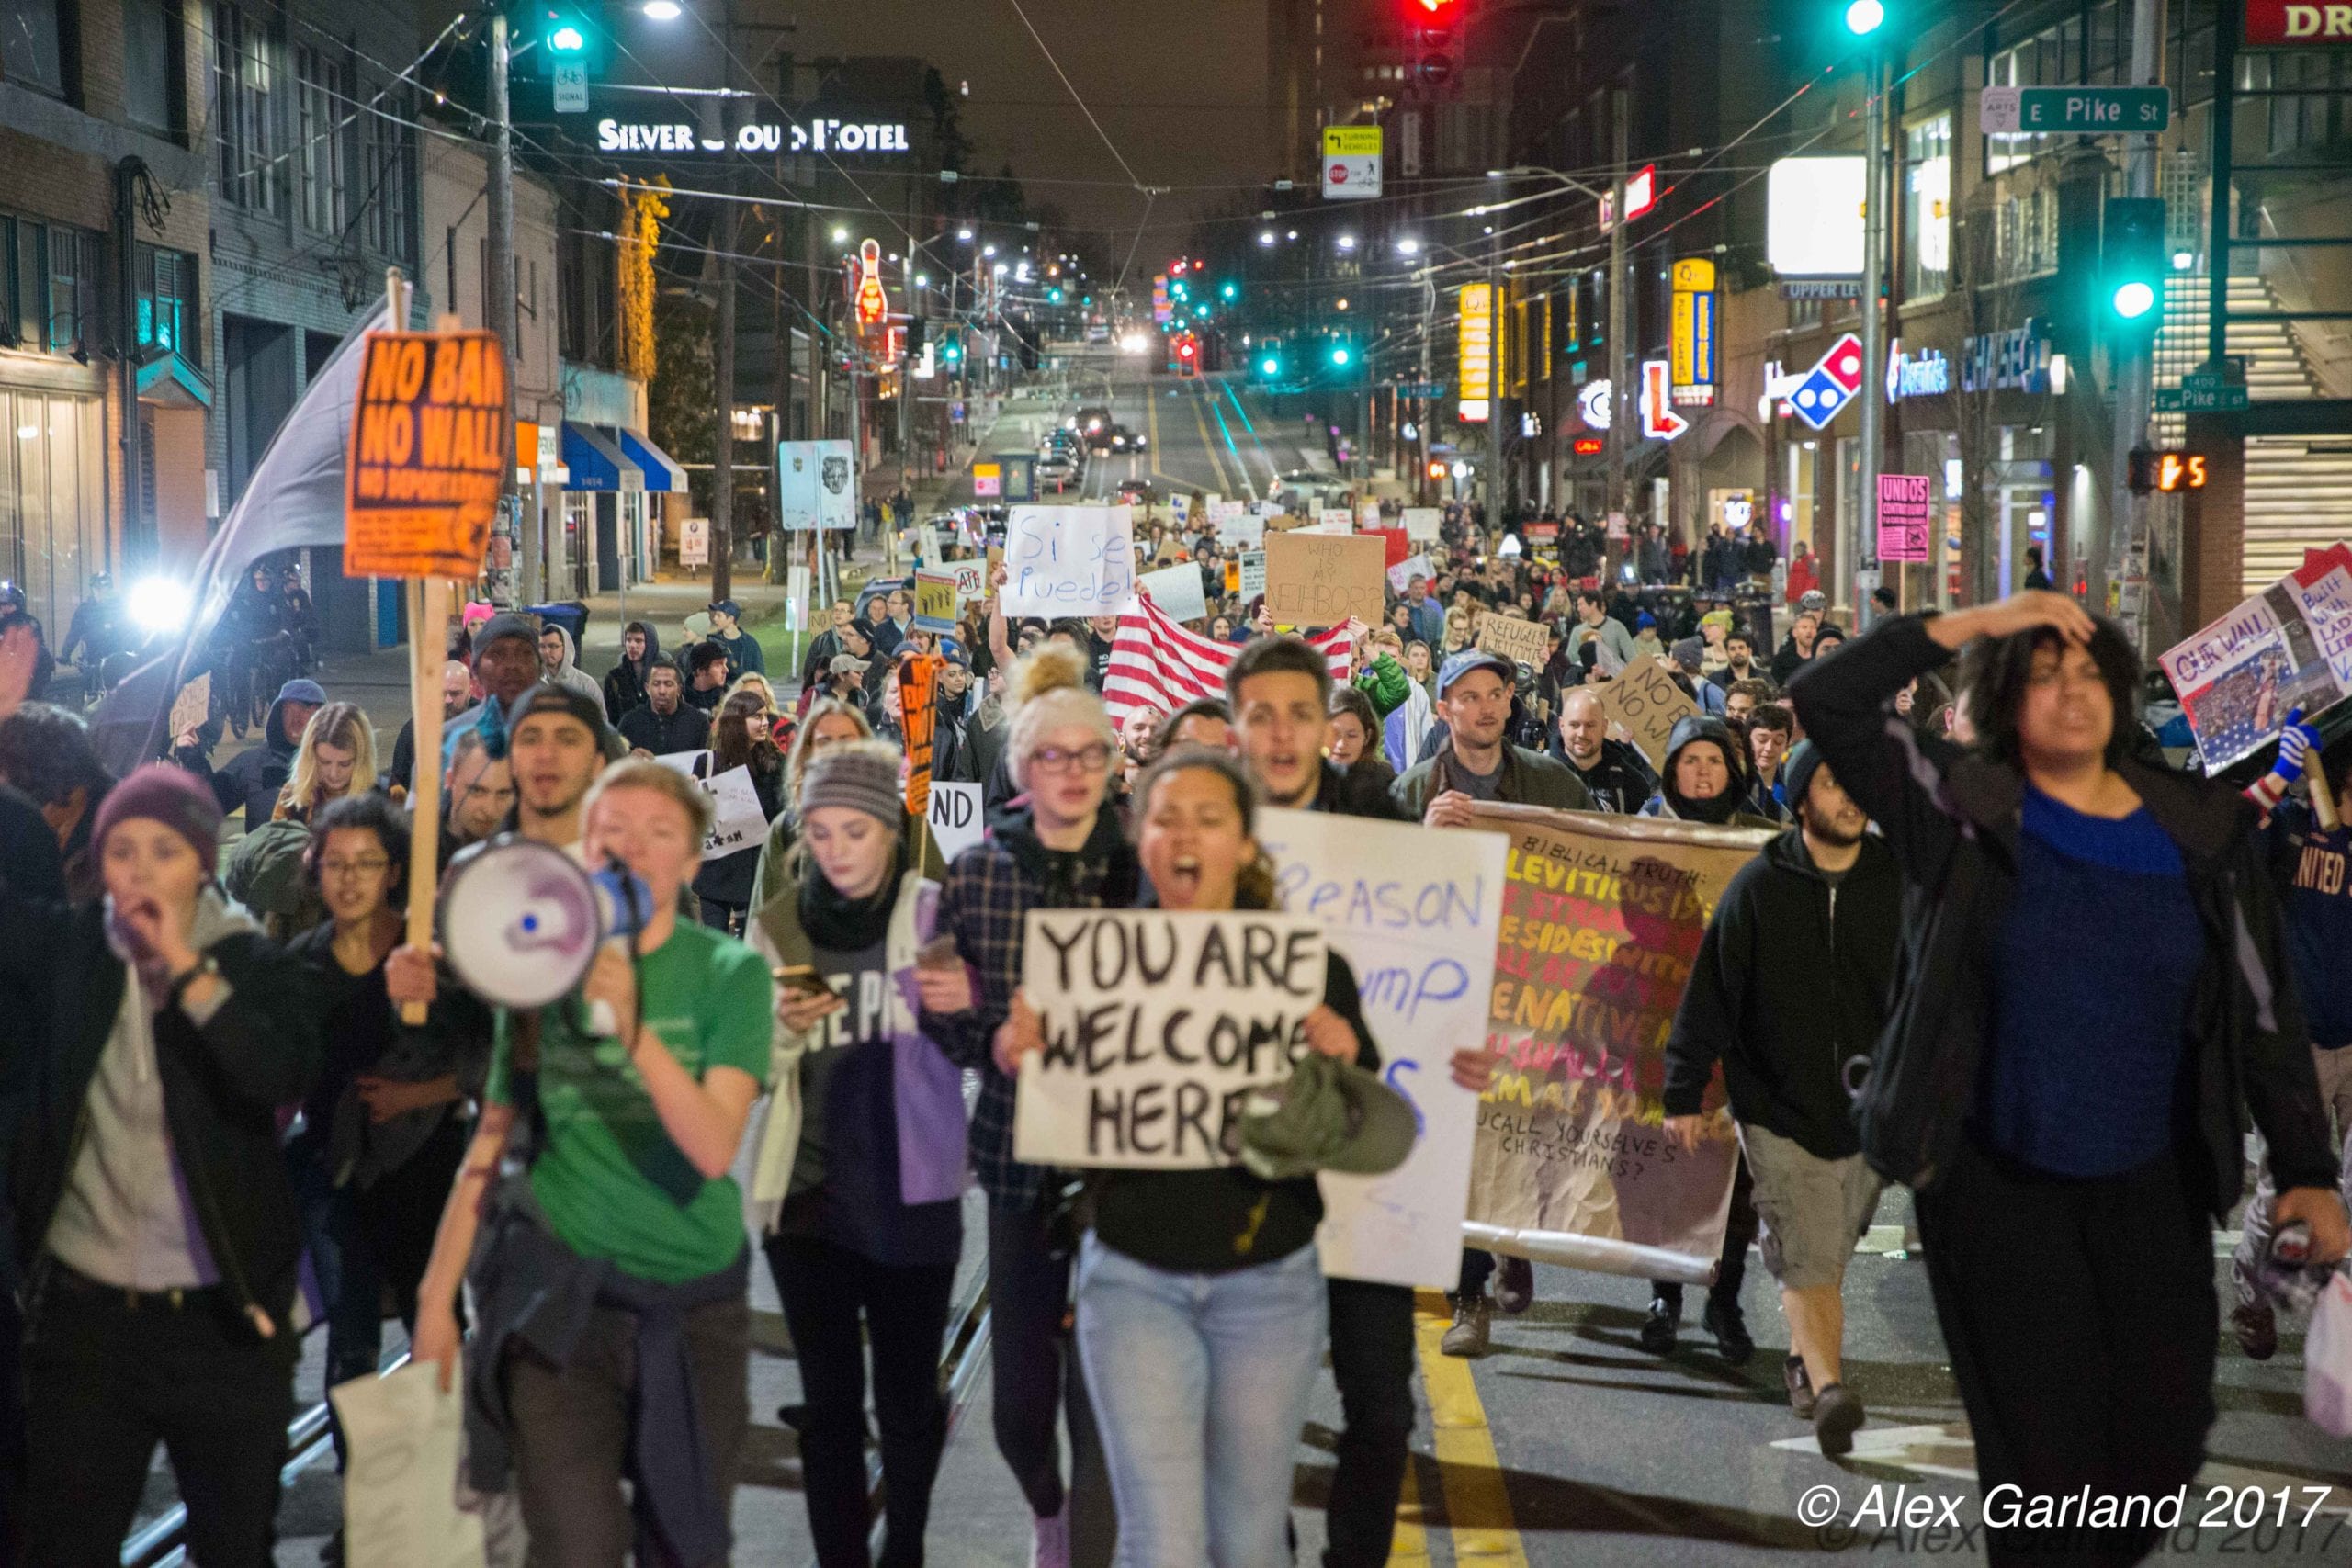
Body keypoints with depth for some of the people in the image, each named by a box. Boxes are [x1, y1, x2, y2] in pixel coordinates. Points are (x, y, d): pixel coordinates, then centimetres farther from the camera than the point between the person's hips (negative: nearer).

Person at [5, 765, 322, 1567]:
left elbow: (284, 1078, -18)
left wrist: (185, 966, -18)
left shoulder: (254, 964, -2)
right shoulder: (65, 947, 4)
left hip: (223, 1315, -1)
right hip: (84, 1311, 1)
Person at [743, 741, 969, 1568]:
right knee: (829, 1399, 7)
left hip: (911, 1196, -2)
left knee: (907, 1397, 9)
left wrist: (970, 1004, -23)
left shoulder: (936, 915, -5)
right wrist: (782, 1027, -16)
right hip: (807, 1195, 2)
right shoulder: (776, 926, 2)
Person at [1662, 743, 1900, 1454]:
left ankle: (1806, 1360, 33)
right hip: (1778, 1107, -3)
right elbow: (1710, 992, -1)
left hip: (1868, 1107, 3)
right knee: (1807, 1257, -13)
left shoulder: (1898, 884, 2)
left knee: (1829, 1255, 14)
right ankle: (1828, 1387, -19)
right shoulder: (1759, 886, -4)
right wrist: (1684, 1093, -3)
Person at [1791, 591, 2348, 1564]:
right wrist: (1975, 623, -16)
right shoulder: (1959, 810, -7)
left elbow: (2264, 1009, 2)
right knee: (2044, 1445, 3)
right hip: (1998, 1184, -2)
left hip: (2153, 1186, 3)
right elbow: (1825, 701, -15)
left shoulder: (2204, 832, -1)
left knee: (2167, 1428, 10)